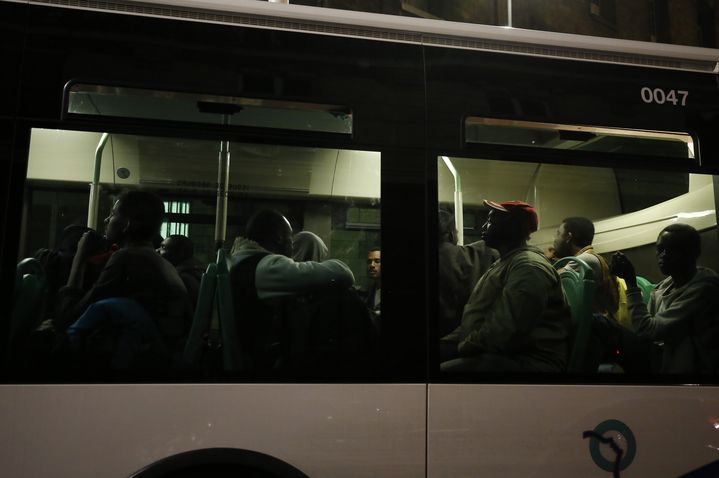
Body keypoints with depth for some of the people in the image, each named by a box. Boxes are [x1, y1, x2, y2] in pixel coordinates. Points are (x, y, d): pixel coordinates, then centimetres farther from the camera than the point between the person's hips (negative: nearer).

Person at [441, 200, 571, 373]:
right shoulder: (503, 264, 23)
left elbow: (503, 331, -22)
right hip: (495, 355, 10)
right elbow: (473, 316, 20)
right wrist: (448, 341, 6)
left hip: (525, 361, -10)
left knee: (445, 368, -30)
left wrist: (461, 348, -10)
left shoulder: (529, 266, -12)